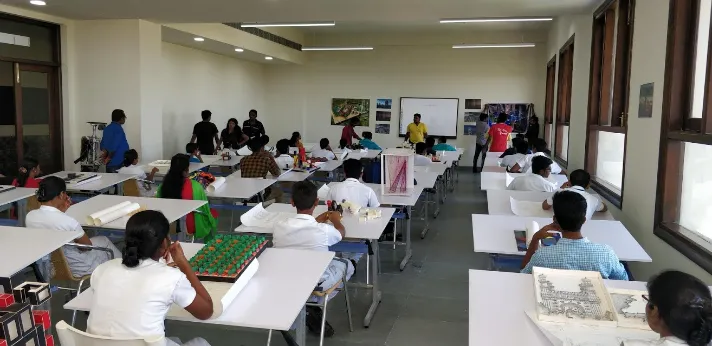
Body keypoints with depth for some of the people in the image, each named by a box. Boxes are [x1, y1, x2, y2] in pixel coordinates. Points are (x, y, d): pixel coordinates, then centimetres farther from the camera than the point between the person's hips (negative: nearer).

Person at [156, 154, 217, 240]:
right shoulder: (195, 186, -25)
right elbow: (205, 210, -13)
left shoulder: (162, 186, -13)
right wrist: (211, 222, 7)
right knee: (213, 214, 26)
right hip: (191, 227, -5)